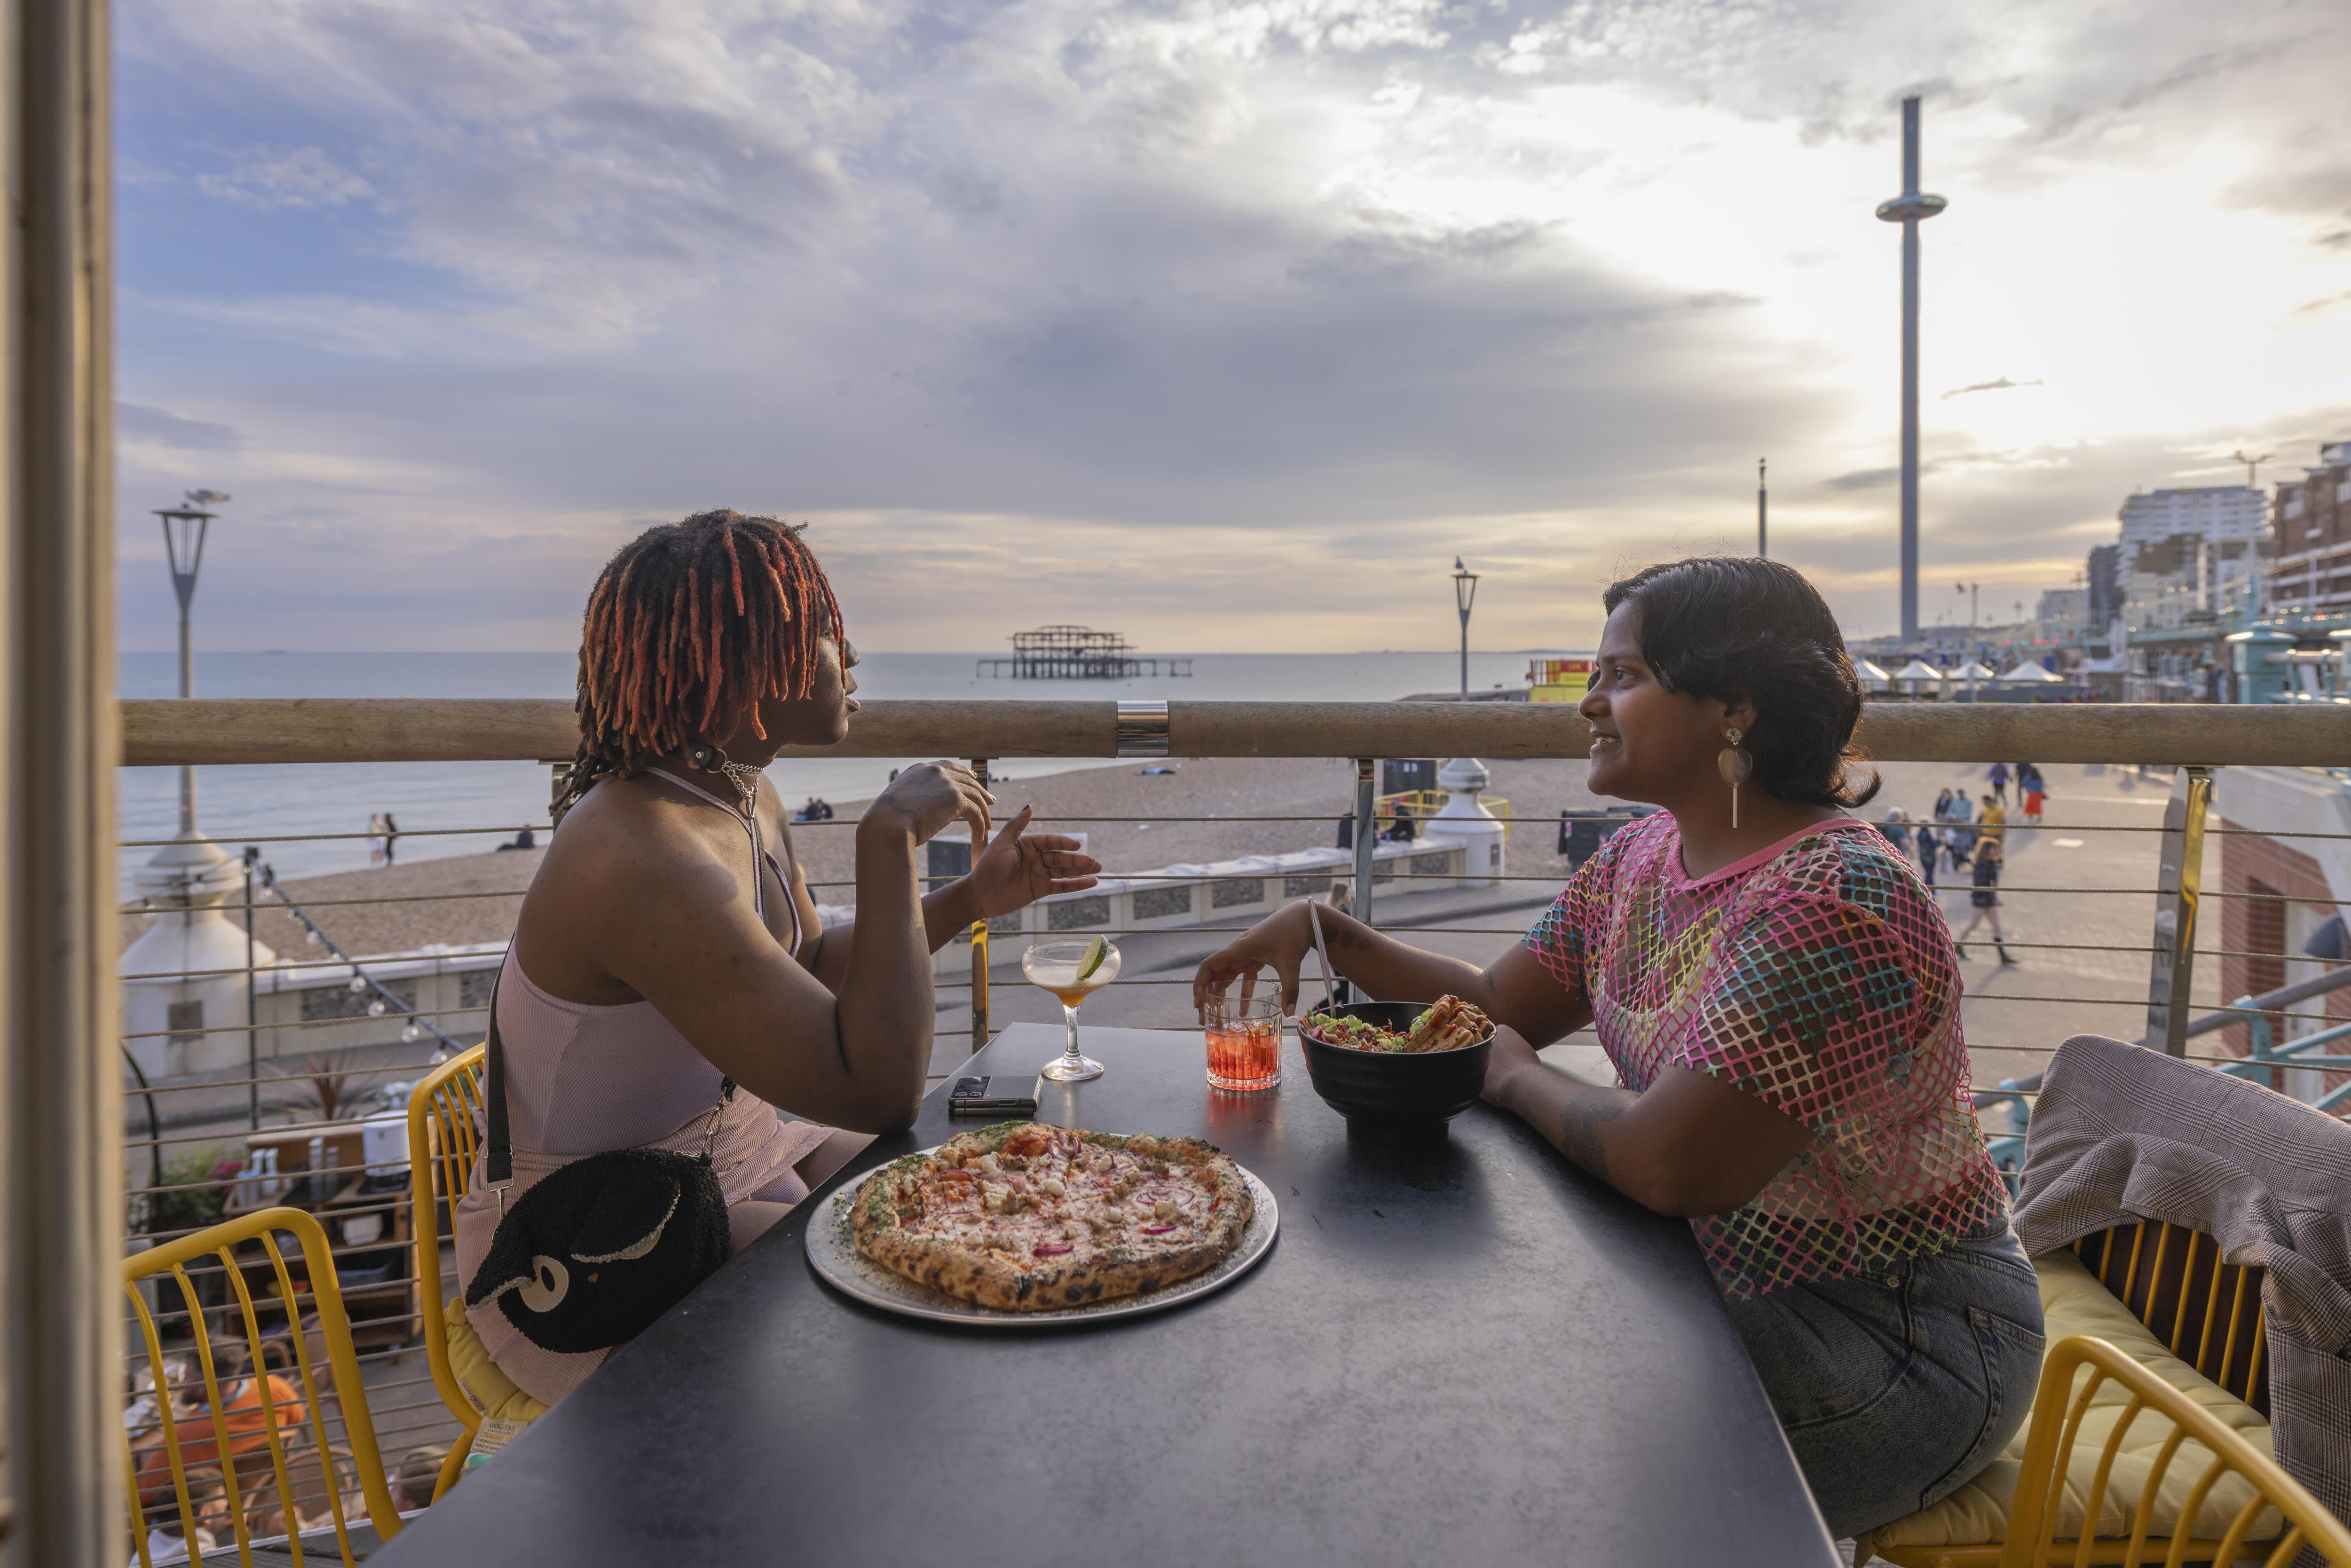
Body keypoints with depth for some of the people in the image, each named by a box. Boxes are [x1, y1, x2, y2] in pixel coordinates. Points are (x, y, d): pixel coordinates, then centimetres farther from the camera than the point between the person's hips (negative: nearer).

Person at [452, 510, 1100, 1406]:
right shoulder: (644, 863, -32)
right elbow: (878, 1089, -36)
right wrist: (890, 837, -31)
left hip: (733, 1150, 9)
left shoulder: (747, 803, -1)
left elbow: (814, 972, 13)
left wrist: (969, 899, 2)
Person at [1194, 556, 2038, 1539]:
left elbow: (1669, 1168, -31)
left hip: (1904, 1336, -7)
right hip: (1736, 1280, 7)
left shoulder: (1834, 902, -28)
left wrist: (1516, 1078, -13)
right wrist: (1323, 928, -6)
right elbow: (1495, 1005, 4)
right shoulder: (1640, 859, 0)